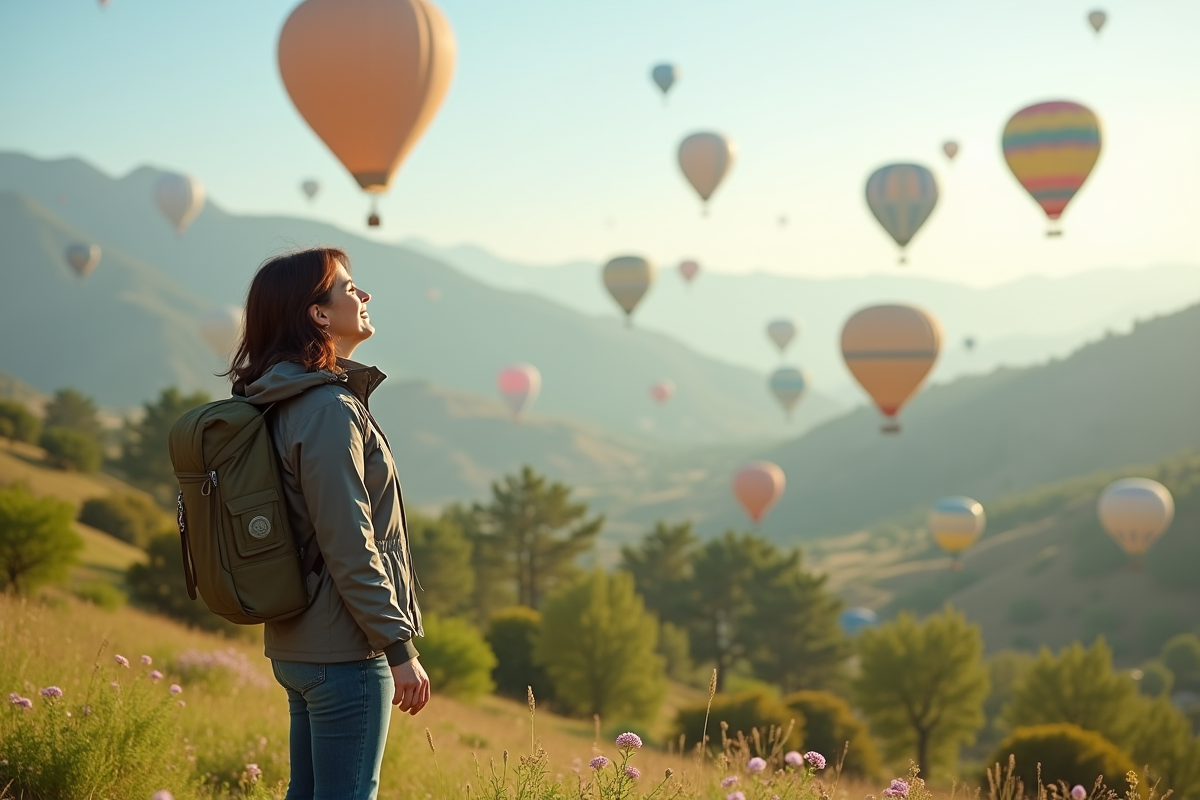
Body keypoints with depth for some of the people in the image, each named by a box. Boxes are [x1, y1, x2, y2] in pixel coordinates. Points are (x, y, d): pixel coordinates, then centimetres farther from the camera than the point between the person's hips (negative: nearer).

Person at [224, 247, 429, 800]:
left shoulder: (282, 404, 11)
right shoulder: (329, 410, -18)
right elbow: (350, 549, -21)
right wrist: (400, 648, -17)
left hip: (295, 646, 9)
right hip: (344, 651, -9)